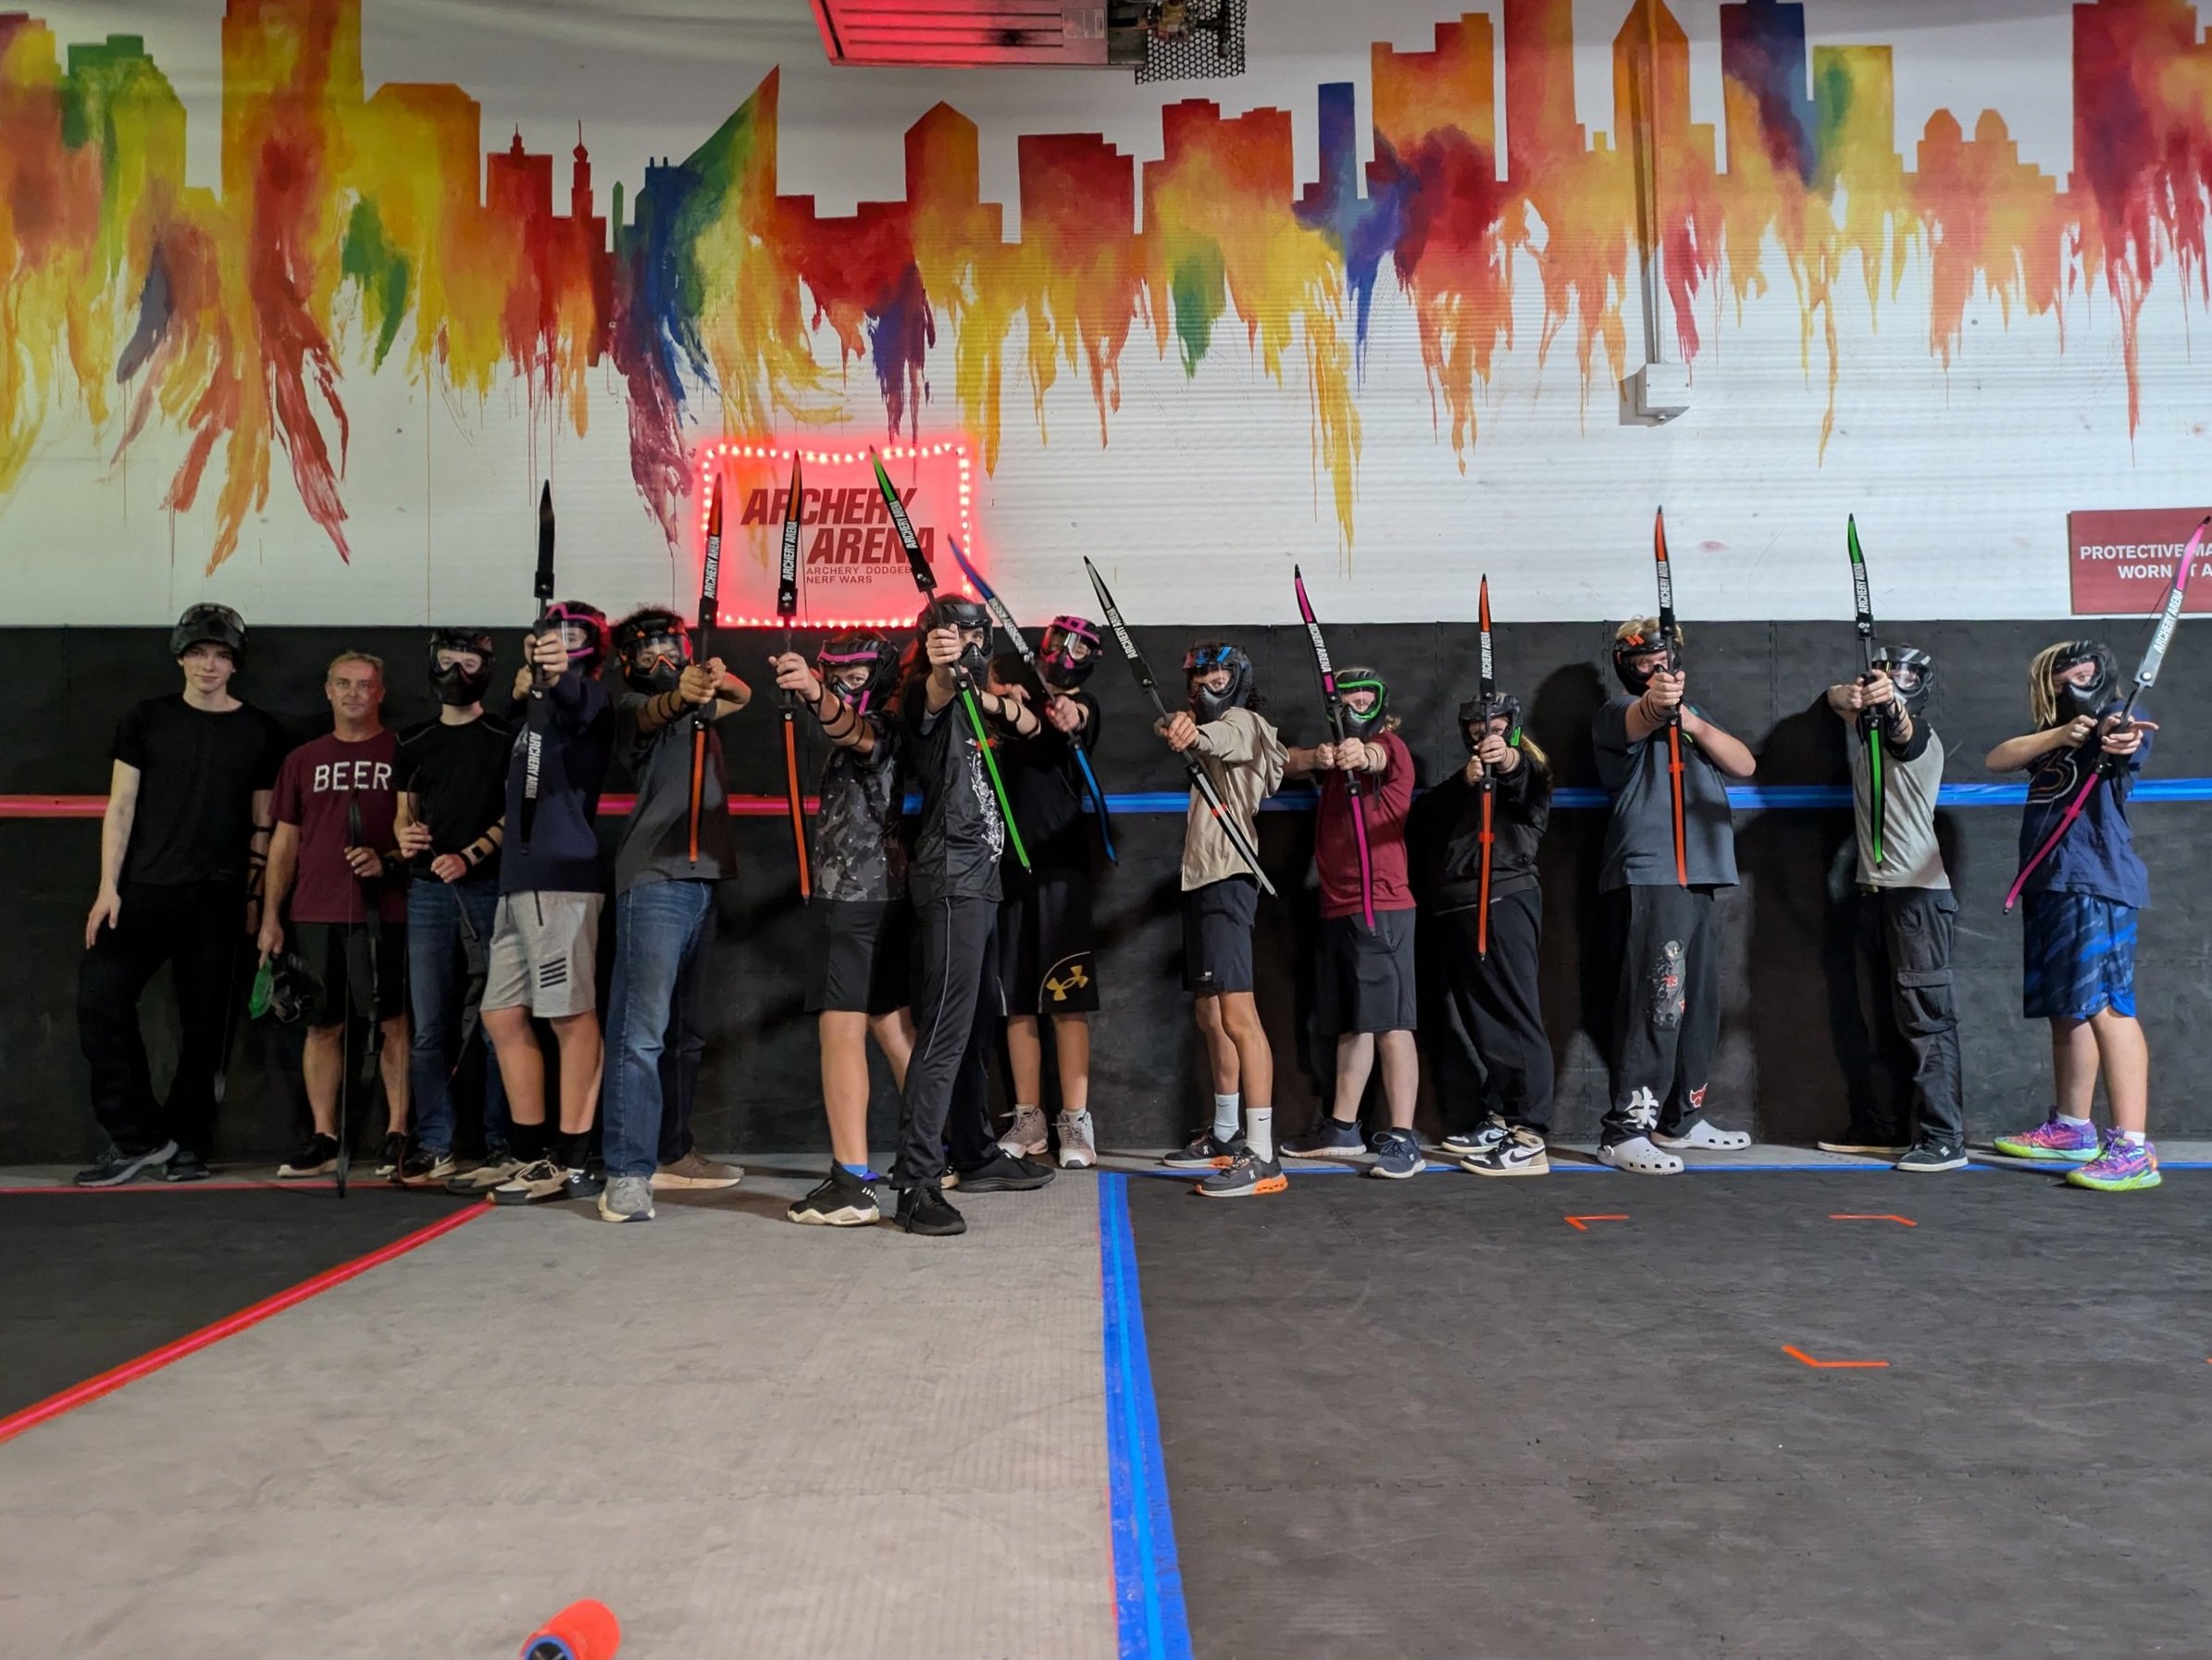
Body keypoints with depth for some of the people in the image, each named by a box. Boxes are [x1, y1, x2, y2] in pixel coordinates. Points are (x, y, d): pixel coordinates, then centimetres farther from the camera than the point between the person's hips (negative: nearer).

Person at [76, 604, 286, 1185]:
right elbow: (121, 805, 4)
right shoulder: (146, 719, 7)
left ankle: (187, 1145, 14)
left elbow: (263, 822, 9)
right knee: (99, 1000, -12)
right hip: (144, 890, 0)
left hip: (219, 898, 0)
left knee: (206, 1024, 2)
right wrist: (108, 886, -4)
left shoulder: (260, 731, 7)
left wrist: (255, 897, 3)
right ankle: (137, 1136, 0)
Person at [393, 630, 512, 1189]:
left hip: (490, 888, -3)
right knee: (429, 1026, 1)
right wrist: (403, 836, -3)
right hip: (428, 892, 4)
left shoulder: (506, 738, 6)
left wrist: (470, 856, -14)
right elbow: (404, 812, 19)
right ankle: (433, 1147, 7)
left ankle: (501, 1147, -1)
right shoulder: (414, 741, 18)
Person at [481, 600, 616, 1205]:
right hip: (519, 881, 10)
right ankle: (535, 1158, 17)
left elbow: (574, 702, -31)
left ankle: (571, 1161, -1)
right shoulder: (534, 706, 23)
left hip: (562, 878, -9)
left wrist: (556, 676, -48)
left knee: (571, 1016, -6)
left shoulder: (586, 697, -2)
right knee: (502, 1015, 10)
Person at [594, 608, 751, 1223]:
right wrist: (682, 693, -41)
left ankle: (671, 1154, 20)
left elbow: (742, 695, 13)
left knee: (686, 1032, 12)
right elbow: (653, 711, -18)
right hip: (652, 879, -7)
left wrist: (715, 680, -10)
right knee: (642, 1031, -12)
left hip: (702, 877, 7)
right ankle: (627, 1173, -12)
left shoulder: (700, 706, 24)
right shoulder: (632, 702, 1)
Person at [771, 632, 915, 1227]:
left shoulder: (879, 726, -10)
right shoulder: (859, 736, 21)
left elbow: (850, 729, -34)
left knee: (841, 1029, -13)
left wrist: (817, 696, -52)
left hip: (857, 897, -10)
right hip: (878, 894, 10)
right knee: (891, 1025, 13)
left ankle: (853, 1183, -15)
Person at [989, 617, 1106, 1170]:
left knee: (1067, 999, -7)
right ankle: (1028, 1120, 12)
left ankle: (1076, 1121, -4)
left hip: (1060, 863, -4)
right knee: (1016, 999, 5)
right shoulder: (1019, 690, 15)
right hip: (1009, 860, 4)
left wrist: (1068, 721, -45)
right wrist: (1001, 690, -14)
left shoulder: (1082, 707, 1)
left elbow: (1077, 728, -20)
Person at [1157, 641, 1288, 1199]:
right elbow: (1190, 733, 8)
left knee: (1237, 1013, -16)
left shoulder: (1242, 722, -4)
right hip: (1201, 879, 10)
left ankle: (1262, 1157, -19)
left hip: (1227, 880, -10)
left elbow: (1215, 736, -27)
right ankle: (1225, 1136, 26)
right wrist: (1178, 725, -14)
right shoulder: (1216, 733, 26)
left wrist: (1193, 734, -48)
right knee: (1207, 1011, 15)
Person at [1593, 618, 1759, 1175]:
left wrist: (1693, 722, -7)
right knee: (1659, 1002, -15)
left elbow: (1744, 763, 9)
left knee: (1699, 1002, 12)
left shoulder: (1692, 713, 23)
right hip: (1650, 875, -8)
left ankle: (1680, 1120, 23)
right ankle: (1625, 1130, -12)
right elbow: (1634, 723, -26)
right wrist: (1654, 702, -49)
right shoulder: (1619, 710, 0)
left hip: (1698, 875, 8)